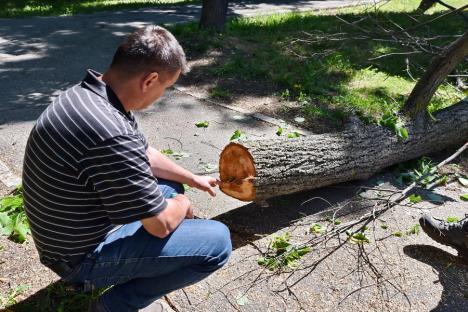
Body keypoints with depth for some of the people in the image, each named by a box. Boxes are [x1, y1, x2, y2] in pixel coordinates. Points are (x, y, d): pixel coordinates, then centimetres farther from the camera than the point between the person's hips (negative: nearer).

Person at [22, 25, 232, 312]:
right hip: (85, 254, -9)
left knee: (169, 186, 21)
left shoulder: (88, 93, -4)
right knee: (217, 242, -12)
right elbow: (161, 224, -24)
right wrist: (183, 204, -2)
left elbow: (144, 155, 11)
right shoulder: (110, 134, -36)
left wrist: (192, 179, 18)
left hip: (77, 229, 9)